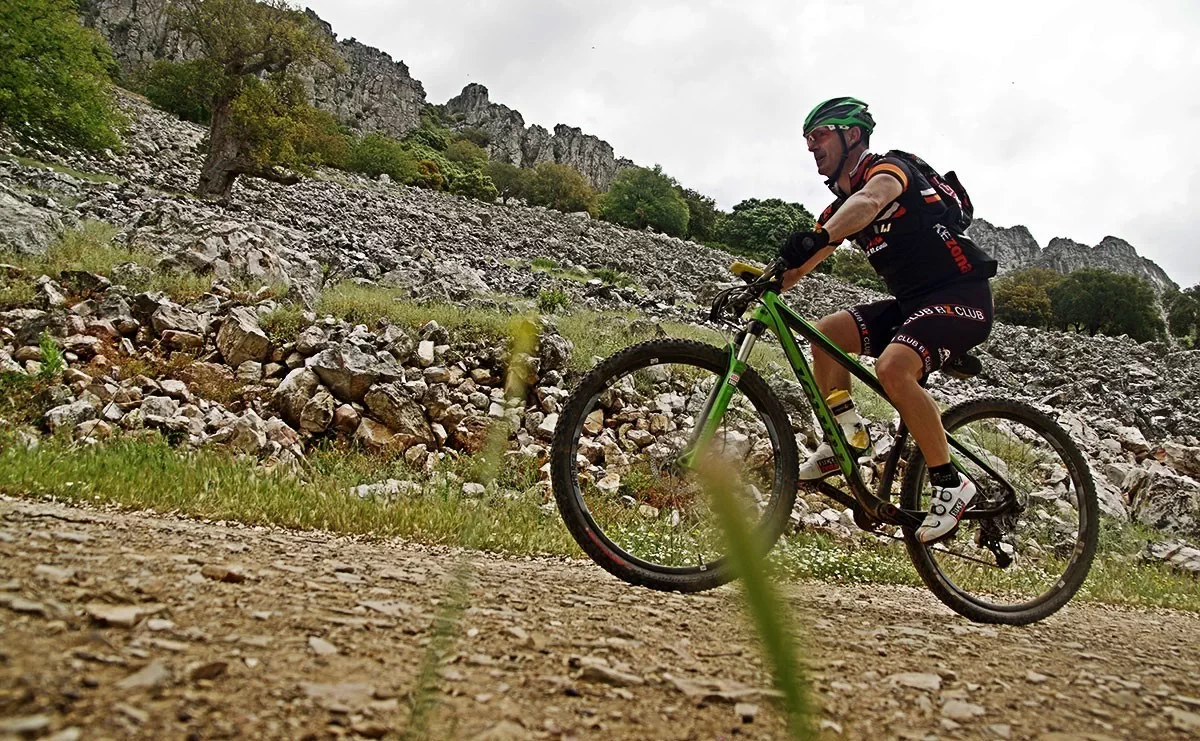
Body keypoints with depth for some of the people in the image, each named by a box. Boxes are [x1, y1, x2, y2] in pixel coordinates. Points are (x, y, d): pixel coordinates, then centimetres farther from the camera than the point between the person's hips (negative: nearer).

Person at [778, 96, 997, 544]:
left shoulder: (889, 168, -10)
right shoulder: (839, 208, 16)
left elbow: (869, 200, -35)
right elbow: (797, 263, 10)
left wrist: (819, 237, -53)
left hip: (962, 295, -9)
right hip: (912, 301, 9)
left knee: (893, 367, -30)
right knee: (827, 332, -3)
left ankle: (951, 487, -18)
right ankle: (843, 440, 2)